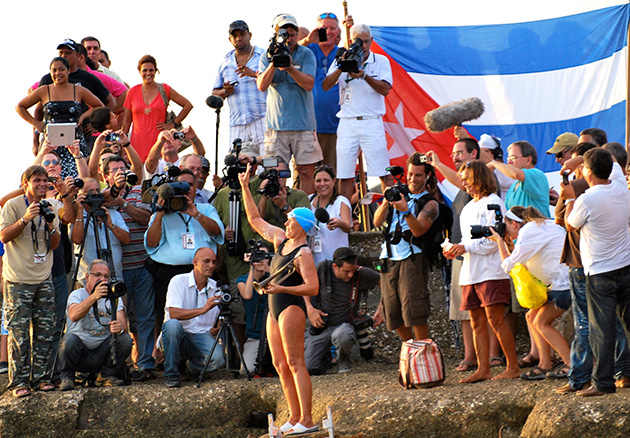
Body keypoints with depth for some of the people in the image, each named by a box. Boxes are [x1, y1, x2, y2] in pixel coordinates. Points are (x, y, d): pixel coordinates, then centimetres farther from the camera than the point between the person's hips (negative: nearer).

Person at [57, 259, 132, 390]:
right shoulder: (77, 295, -5)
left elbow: (122, 321, -10)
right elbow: (73, 316, -28)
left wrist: (119, 327, -36)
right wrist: (94, 297, -42)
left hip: (103, 350, 3)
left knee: (125, 340, -22)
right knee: (70, 339, -33)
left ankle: (109, 373, 4)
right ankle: (67, 377, -5)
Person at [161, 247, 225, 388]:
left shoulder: (216, 288, 9)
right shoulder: (178, 281, -5)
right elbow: (173, 313, -19)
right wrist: (203, 309, -29)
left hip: (202, 335, 3)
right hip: (178, 335, -2)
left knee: (218, 358, -29)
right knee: (172, 325, -37)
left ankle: (192, 365, 8)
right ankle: (171, 374, -19)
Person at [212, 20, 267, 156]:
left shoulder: (264, 56, 8)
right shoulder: (226, 62, 19)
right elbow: (215, 93, 23)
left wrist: (254, 74, -17)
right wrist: (225, 92, 0)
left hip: (262, 120, -4)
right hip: (237, 124, 4)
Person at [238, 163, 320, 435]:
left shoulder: (303, 253, -12)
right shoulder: (281, 239, 13)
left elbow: (313, 288, -19)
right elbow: (255, 220, 23)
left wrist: (281, 289, -24)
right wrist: (245, 188, 20)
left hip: (292, 308, -9)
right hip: (275, 309, 9)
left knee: (295, 364, -12)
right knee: (280, 366, 7)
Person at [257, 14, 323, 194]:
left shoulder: (306, 55, 2)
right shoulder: (267, 57, 6)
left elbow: (309, 84, -10)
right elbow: (261, 85, -8)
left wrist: (290, 67, -22)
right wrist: (274, 63, -20)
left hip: (303, 124, -1)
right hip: (276, 125, 1)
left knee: (306, 171, -1)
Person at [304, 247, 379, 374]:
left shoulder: (361, 274, -14)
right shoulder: (323, 269, -12)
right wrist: (310, 309, -7)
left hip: (344, 325, -1)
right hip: (321, 325, 1)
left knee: (343, 337, -40)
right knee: (309, 368, -10)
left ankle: (343, 358, -4)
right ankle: (327, 354, 25)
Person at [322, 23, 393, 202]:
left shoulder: (381, 61, 6)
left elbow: (385, 89, -6)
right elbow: (325, 86, -1)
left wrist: (364, 75, -18)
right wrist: (341, 69, -17)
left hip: (372, 122, -1)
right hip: (347, 122, 1)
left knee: (383, 173, -5)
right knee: (345, 175, 0)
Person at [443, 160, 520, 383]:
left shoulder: (493, 203, -6)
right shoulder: (468, 208, 21)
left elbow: (494, 241, -13)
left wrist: (465, 248, -15)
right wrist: (455, 249, 8)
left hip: (491, 271, -9)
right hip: (470, 272, 9)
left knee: (495, 319, -11)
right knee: (477, 322, 6)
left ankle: (513, 367, -6)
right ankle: (483, 368, 8)